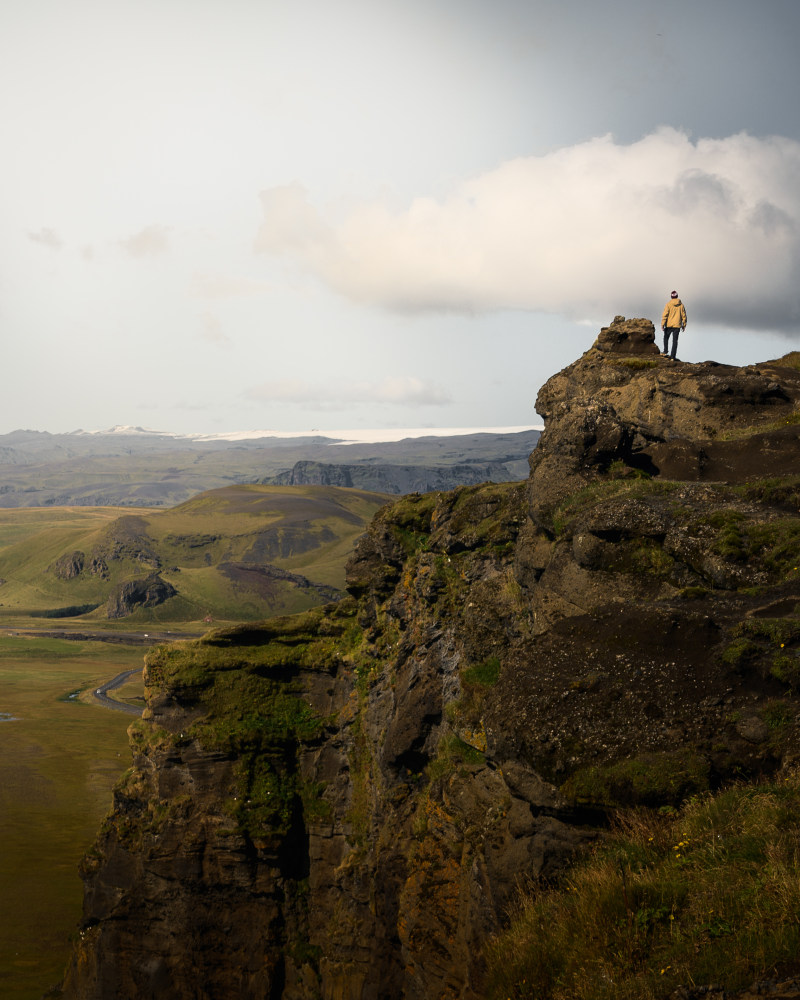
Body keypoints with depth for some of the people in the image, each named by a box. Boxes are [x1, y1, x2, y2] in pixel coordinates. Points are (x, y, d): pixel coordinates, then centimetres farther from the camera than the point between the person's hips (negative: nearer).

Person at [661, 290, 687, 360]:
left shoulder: (668, 304, -6)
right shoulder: (681, 305, 2)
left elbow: (665, 315, -11)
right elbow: (684, 315, 5)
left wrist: (662, 324, -10)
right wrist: (684, 325, 14)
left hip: (669, 325, -2)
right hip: (677, 325, 2)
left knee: (666, 338, 21)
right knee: (675, 341, 4)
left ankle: (665, 352, 9)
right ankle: (672, 357, 1)